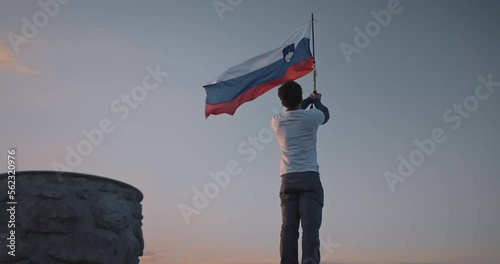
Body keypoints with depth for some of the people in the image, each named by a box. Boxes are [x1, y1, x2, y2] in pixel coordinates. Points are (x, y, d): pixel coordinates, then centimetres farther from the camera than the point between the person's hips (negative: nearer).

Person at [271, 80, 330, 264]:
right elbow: (325, 114, 26)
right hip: (309, 178, -3)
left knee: (288, 227, -3)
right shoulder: (311, 117, 1)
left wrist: (309, 100, 46)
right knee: (310, 226, -11)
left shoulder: (276, 121, 10)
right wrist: (317, 101, 45)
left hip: (288, 179, 3)